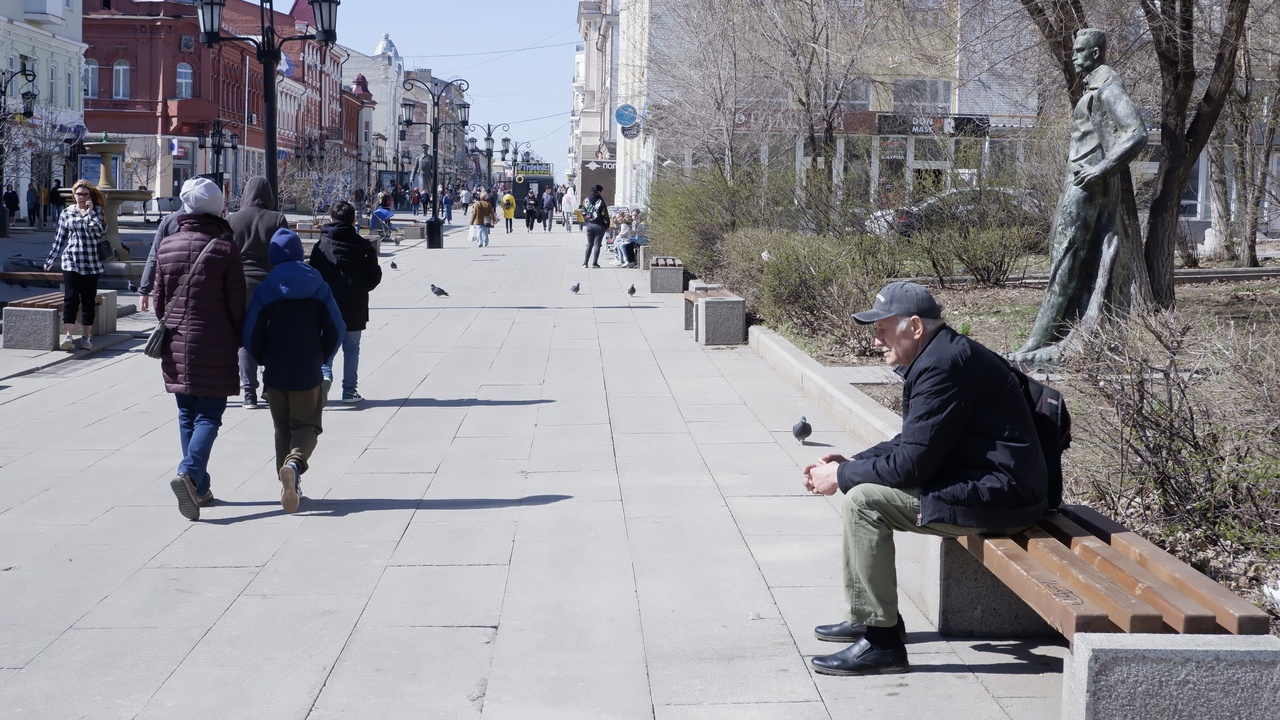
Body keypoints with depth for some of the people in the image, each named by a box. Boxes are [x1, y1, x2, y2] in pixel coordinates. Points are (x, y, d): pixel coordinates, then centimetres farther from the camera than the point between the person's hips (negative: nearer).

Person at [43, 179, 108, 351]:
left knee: (89, 300, 5)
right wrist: (51, 260, 12)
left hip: (91, 263, 0)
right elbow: (59, 239, 12)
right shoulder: (67, 213, 8)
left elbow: (101, 231, -11)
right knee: (71, 298, -10)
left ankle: (86, 337, 12)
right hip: (71, 262, 0)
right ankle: (69, 336, -13)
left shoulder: (96, 211, 6)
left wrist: (90, 212, -12)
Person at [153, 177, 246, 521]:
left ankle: (199, 488, 17)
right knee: (209, 415, -1)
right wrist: (237, 339, 6)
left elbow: (159, 299, 8)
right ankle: (189, 473, -23)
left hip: (176, 346, 4)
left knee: (187, 416, 13)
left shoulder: (166, 247, 3)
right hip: (214, 348, -4)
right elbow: (237, 303, -7)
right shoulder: (225, 248, -9)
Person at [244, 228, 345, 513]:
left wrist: (264, 361, 11)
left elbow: (251, 334, -6)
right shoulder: (318, 286, 0)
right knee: (306, 426, 5)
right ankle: (295, 463, -25)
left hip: (276, 374, 0)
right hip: (309, 373, 0)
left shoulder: (265, 290, -4)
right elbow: (336, 328, -2)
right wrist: (323, 359, 11)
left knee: (282, 429, 14)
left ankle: (288, 484, 12)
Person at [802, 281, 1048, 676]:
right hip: (981, 483, 11)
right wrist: (850, 463, 8)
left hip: (997, 494, -11)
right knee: (861, 481, 16)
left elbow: (912, 463, -21)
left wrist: (841, 476, -10)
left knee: (864, 500, -18)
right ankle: (870, 616, 22)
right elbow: (909, 442, 21)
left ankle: (881, 642, -14)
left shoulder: (944, 366, -21)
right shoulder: (940, 355, 13)